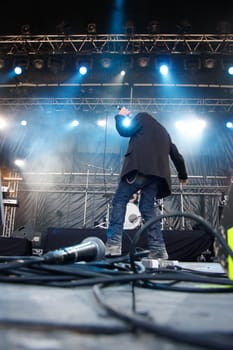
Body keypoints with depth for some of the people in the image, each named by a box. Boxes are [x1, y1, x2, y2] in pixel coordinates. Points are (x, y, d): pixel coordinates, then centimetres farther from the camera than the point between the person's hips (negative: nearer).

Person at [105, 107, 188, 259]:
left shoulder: (144, 117, 18)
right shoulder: (164, 132, 35)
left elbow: (124, 131, 7)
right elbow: (177, 155, 35)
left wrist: (120, 116, 27)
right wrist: (183, 175, 49)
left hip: (139, 167, -6)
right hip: (157, 172, 6)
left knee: (119, 201, -6)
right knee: (148, 208, 5)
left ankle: (113, 244, -20)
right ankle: (158, 250, -6)